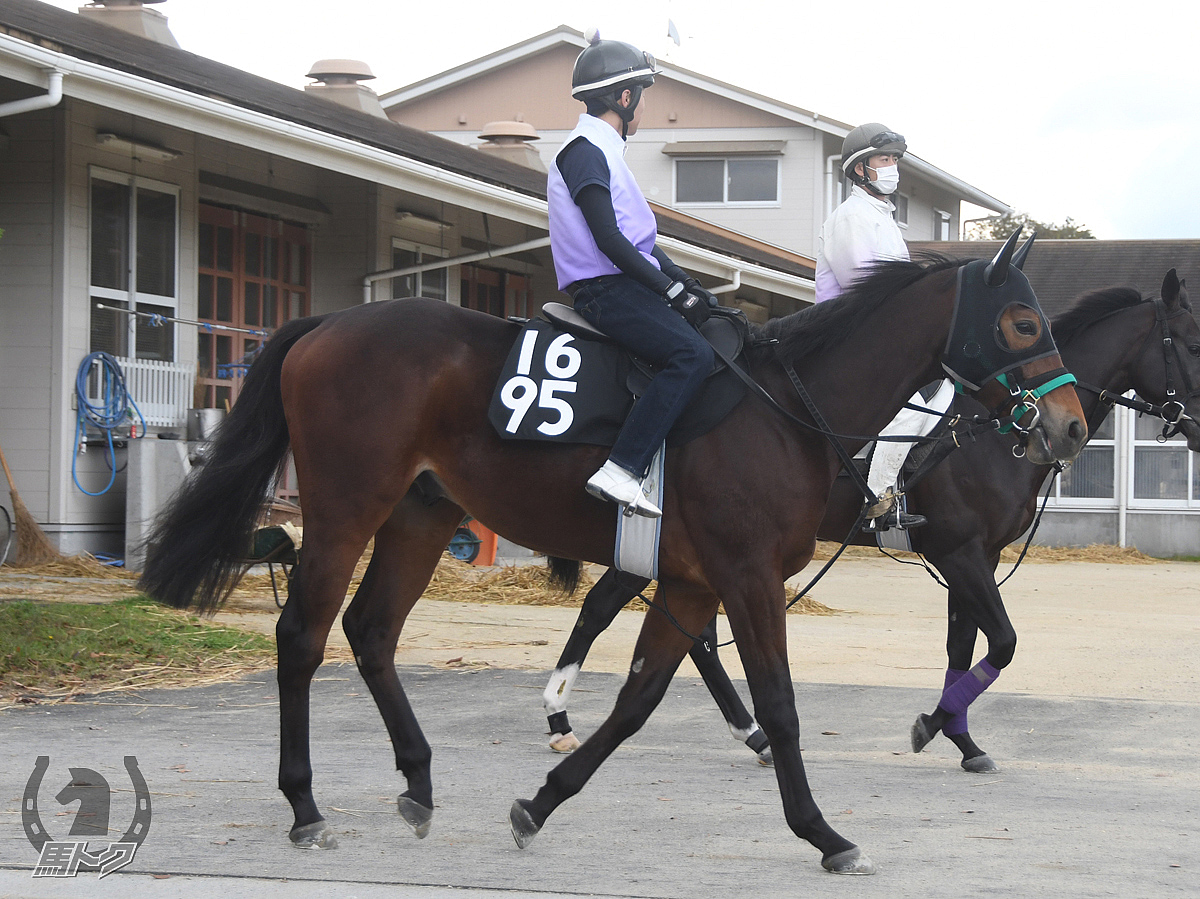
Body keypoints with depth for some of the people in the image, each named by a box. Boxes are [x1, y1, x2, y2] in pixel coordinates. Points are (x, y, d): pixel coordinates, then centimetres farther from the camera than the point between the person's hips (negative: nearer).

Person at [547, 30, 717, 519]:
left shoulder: (602, 150, 22)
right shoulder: (585, 150, -10)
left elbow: (639, 239, 23)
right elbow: (608, 239, -19)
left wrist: (685, 282, 10)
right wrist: (671, 290, -17)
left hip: (627, 284, 11)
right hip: (606, 290, -11)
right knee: (693, 354, -27)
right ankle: (620, 472, -34)